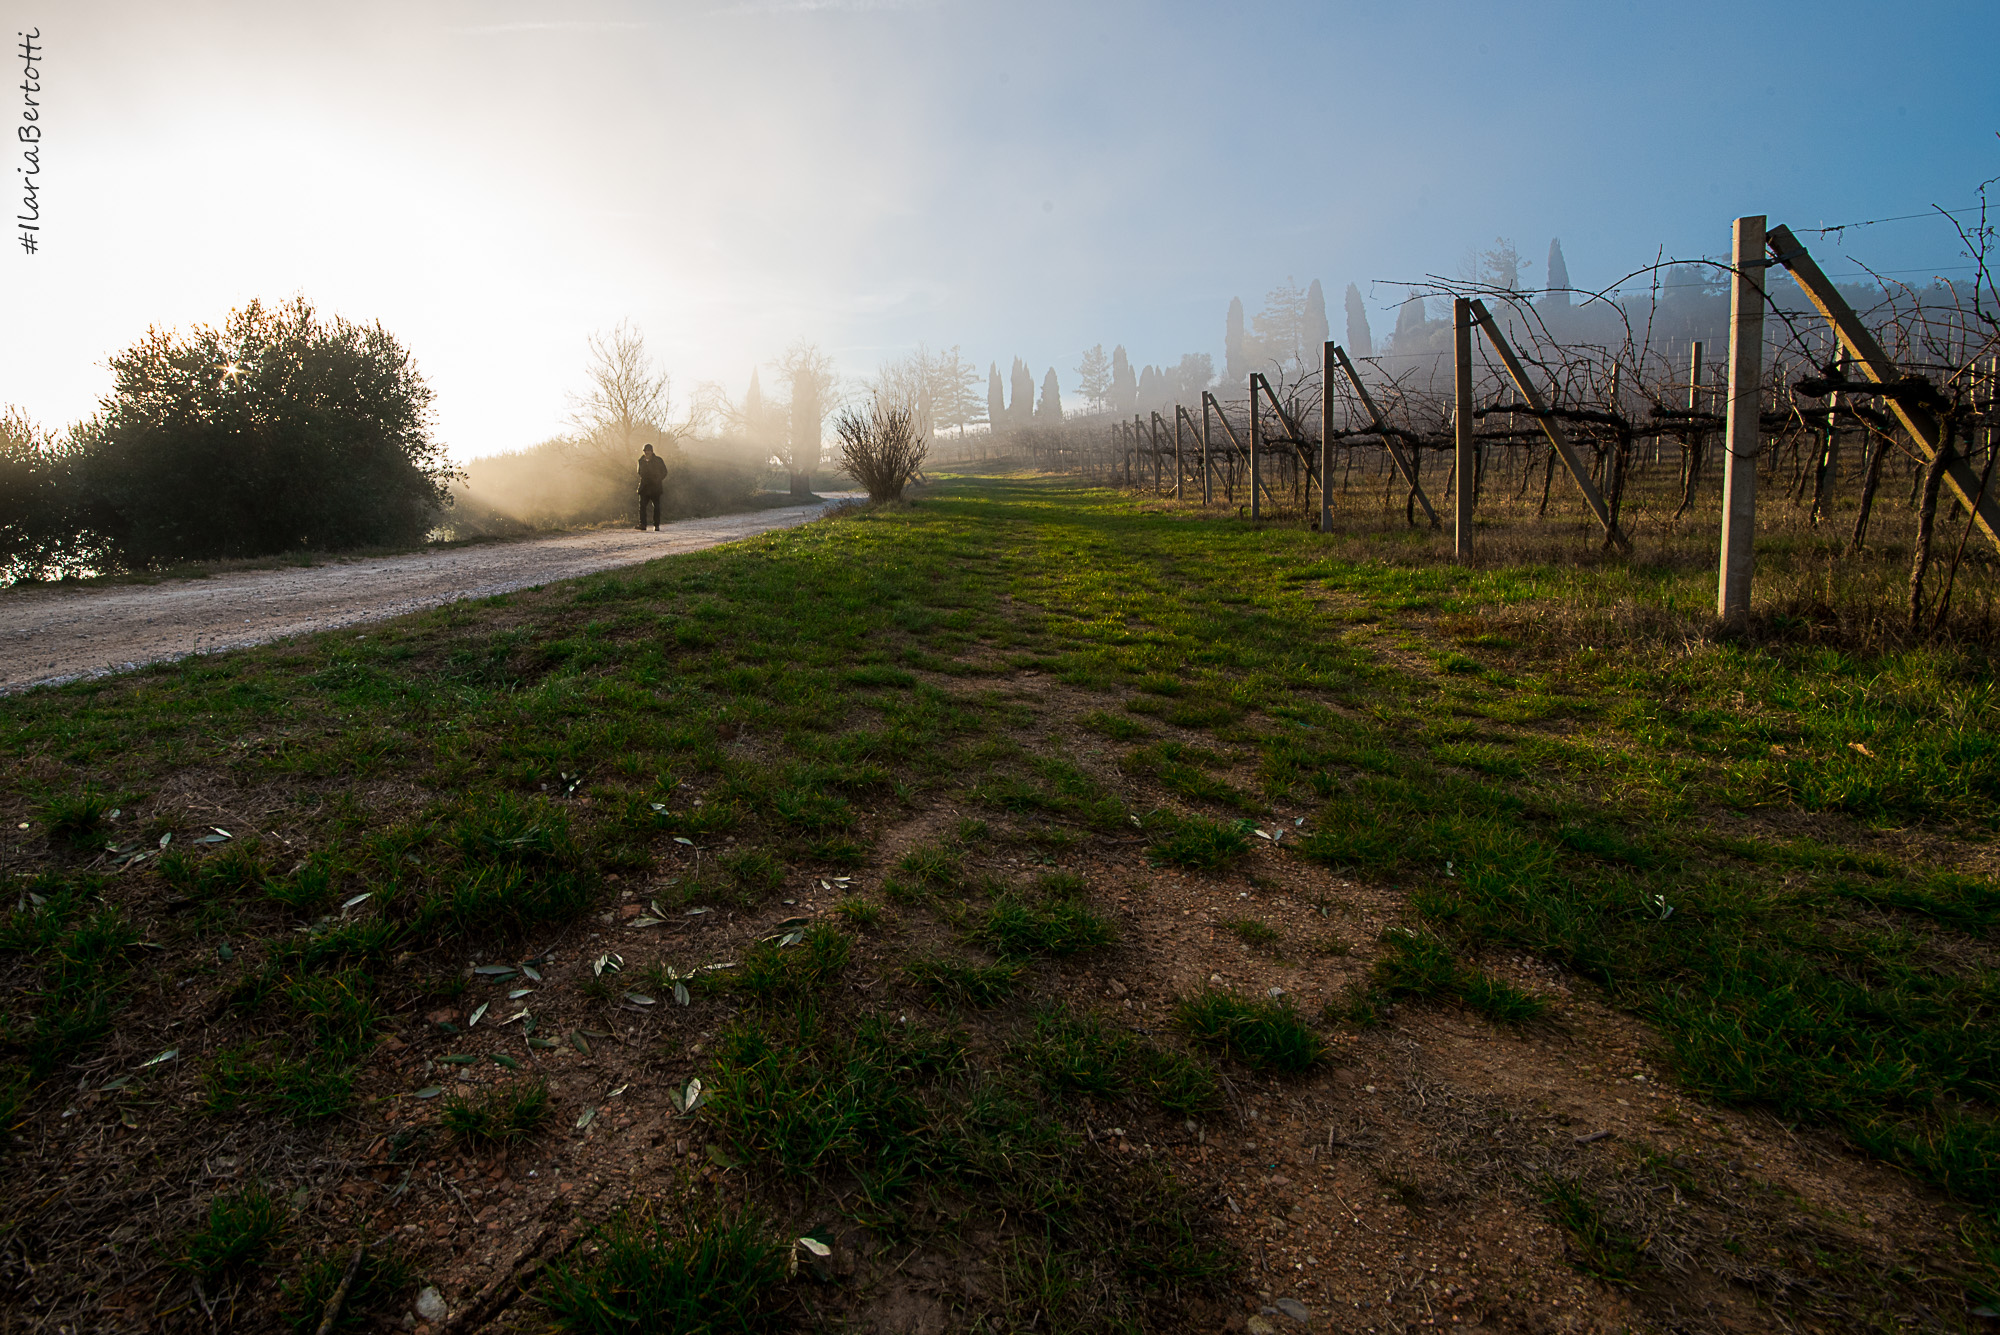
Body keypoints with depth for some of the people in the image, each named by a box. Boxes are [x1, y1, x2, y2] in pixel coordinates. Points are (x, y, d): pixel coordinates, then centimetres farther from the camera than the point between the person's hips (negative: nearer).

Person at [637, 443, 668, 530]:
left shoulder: (658, 460, 0)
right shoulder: (641, 460, 8)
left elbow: (664, 472, 7)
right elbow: (639, 472, 19)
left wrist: (658, 480, -1)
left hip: (655, 486, -2)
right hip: (644, 487, 2)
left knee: (656, 506, 2)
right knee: (642, 505, -9)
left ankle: (656, 525, 10)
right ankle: (642, 524, -12)